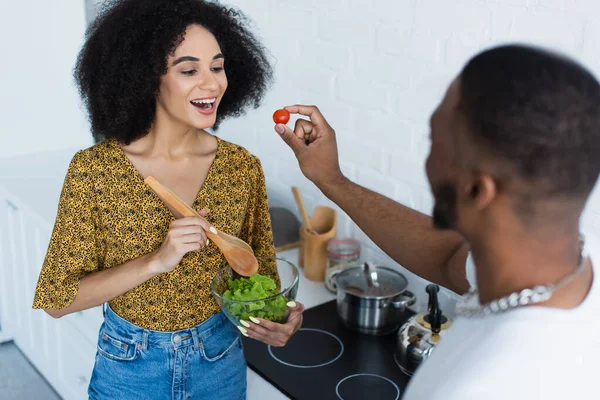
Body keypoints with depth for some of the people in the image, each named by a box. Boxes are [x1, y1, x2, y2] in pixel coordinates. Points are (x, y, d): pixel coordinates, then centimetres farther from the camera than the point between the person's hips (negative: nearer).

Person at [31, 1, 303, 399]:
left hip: (221, 364, 2)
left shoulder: (241, 167, -10)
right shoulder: (94, 170, -17)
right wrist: (156, 261, -27)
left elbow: (260, 271, 1)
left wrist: (277, 319, -21)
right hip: (128, 367, -2)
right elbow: (58, 298, -14)